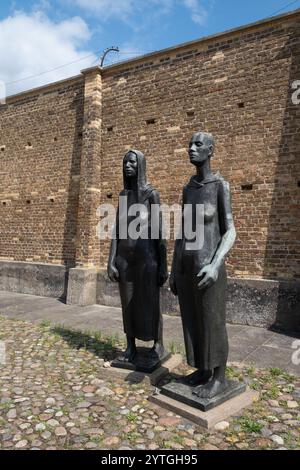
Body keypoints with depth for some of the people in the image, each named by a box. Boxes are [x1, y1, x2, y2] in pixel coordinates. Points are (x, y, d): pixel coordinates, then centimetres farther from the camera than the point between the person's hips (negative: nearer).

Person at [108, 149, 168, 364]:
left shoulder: (151, 193, -5)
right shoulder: (123, 195, 11)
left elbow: (160, 231, -8)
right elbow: (117, 230, 8)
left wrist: (163, 265, -10)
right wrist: (111, 261, 1)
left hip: (146, 257, -5)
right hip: (125, 258, 5)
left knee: (150, 303, 4)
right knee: (128, 304, 10)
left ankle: (158, 345, 23)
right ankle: (131, 346, 25)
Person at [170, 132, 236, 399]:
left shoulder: (221, 186, -6)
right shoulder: (188, 189, 13)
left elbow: (230, 232, -10)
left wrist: (215, 265, -25)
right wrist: (174, 271, 12)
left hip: (207, 267, -7)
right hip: (185, 267, 7)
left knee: (213, 325, 5)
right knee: (194, 322, 16)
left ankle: (219, 378, 25)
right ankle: (203, 370, 35)